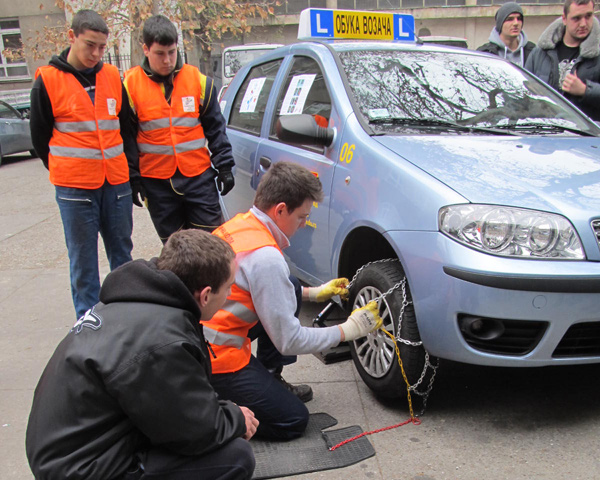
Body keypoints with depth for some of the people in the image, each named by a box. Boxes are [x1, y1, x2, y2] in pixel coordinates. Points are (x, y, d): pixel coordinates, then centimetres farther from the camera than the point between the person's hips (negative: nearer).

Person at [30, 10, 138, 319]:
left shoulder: (112, 76, 7)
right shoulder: (48, 81, -3)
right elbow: (39, 137, 5)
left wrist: (129, 167, 7)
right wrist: (66, 172, 8)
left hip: (116, 183, 4)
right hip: (75, 188, -3)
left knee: (122, 252, 13)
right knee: (83, 260, 4)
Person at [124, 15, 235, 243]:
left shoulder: (198, 80, 1)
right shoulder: (131, 84, -1)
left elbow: (215, 128, 8)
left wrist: (224, 166, 3)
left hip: (199, 175, 0)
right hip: (156, 182, 0)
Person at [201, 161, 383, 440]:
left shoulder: (239, 224, 3)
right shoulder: (265, 256, -25)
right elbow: (289, 341, -17)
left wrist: (313, 293, 18)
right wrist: (347, 331, -5)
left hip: (196, 337, 9)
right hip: (216, 357, -9)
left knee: (291, 289, 12)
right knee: (293, 422, 3)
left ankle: (269, 381, 19)